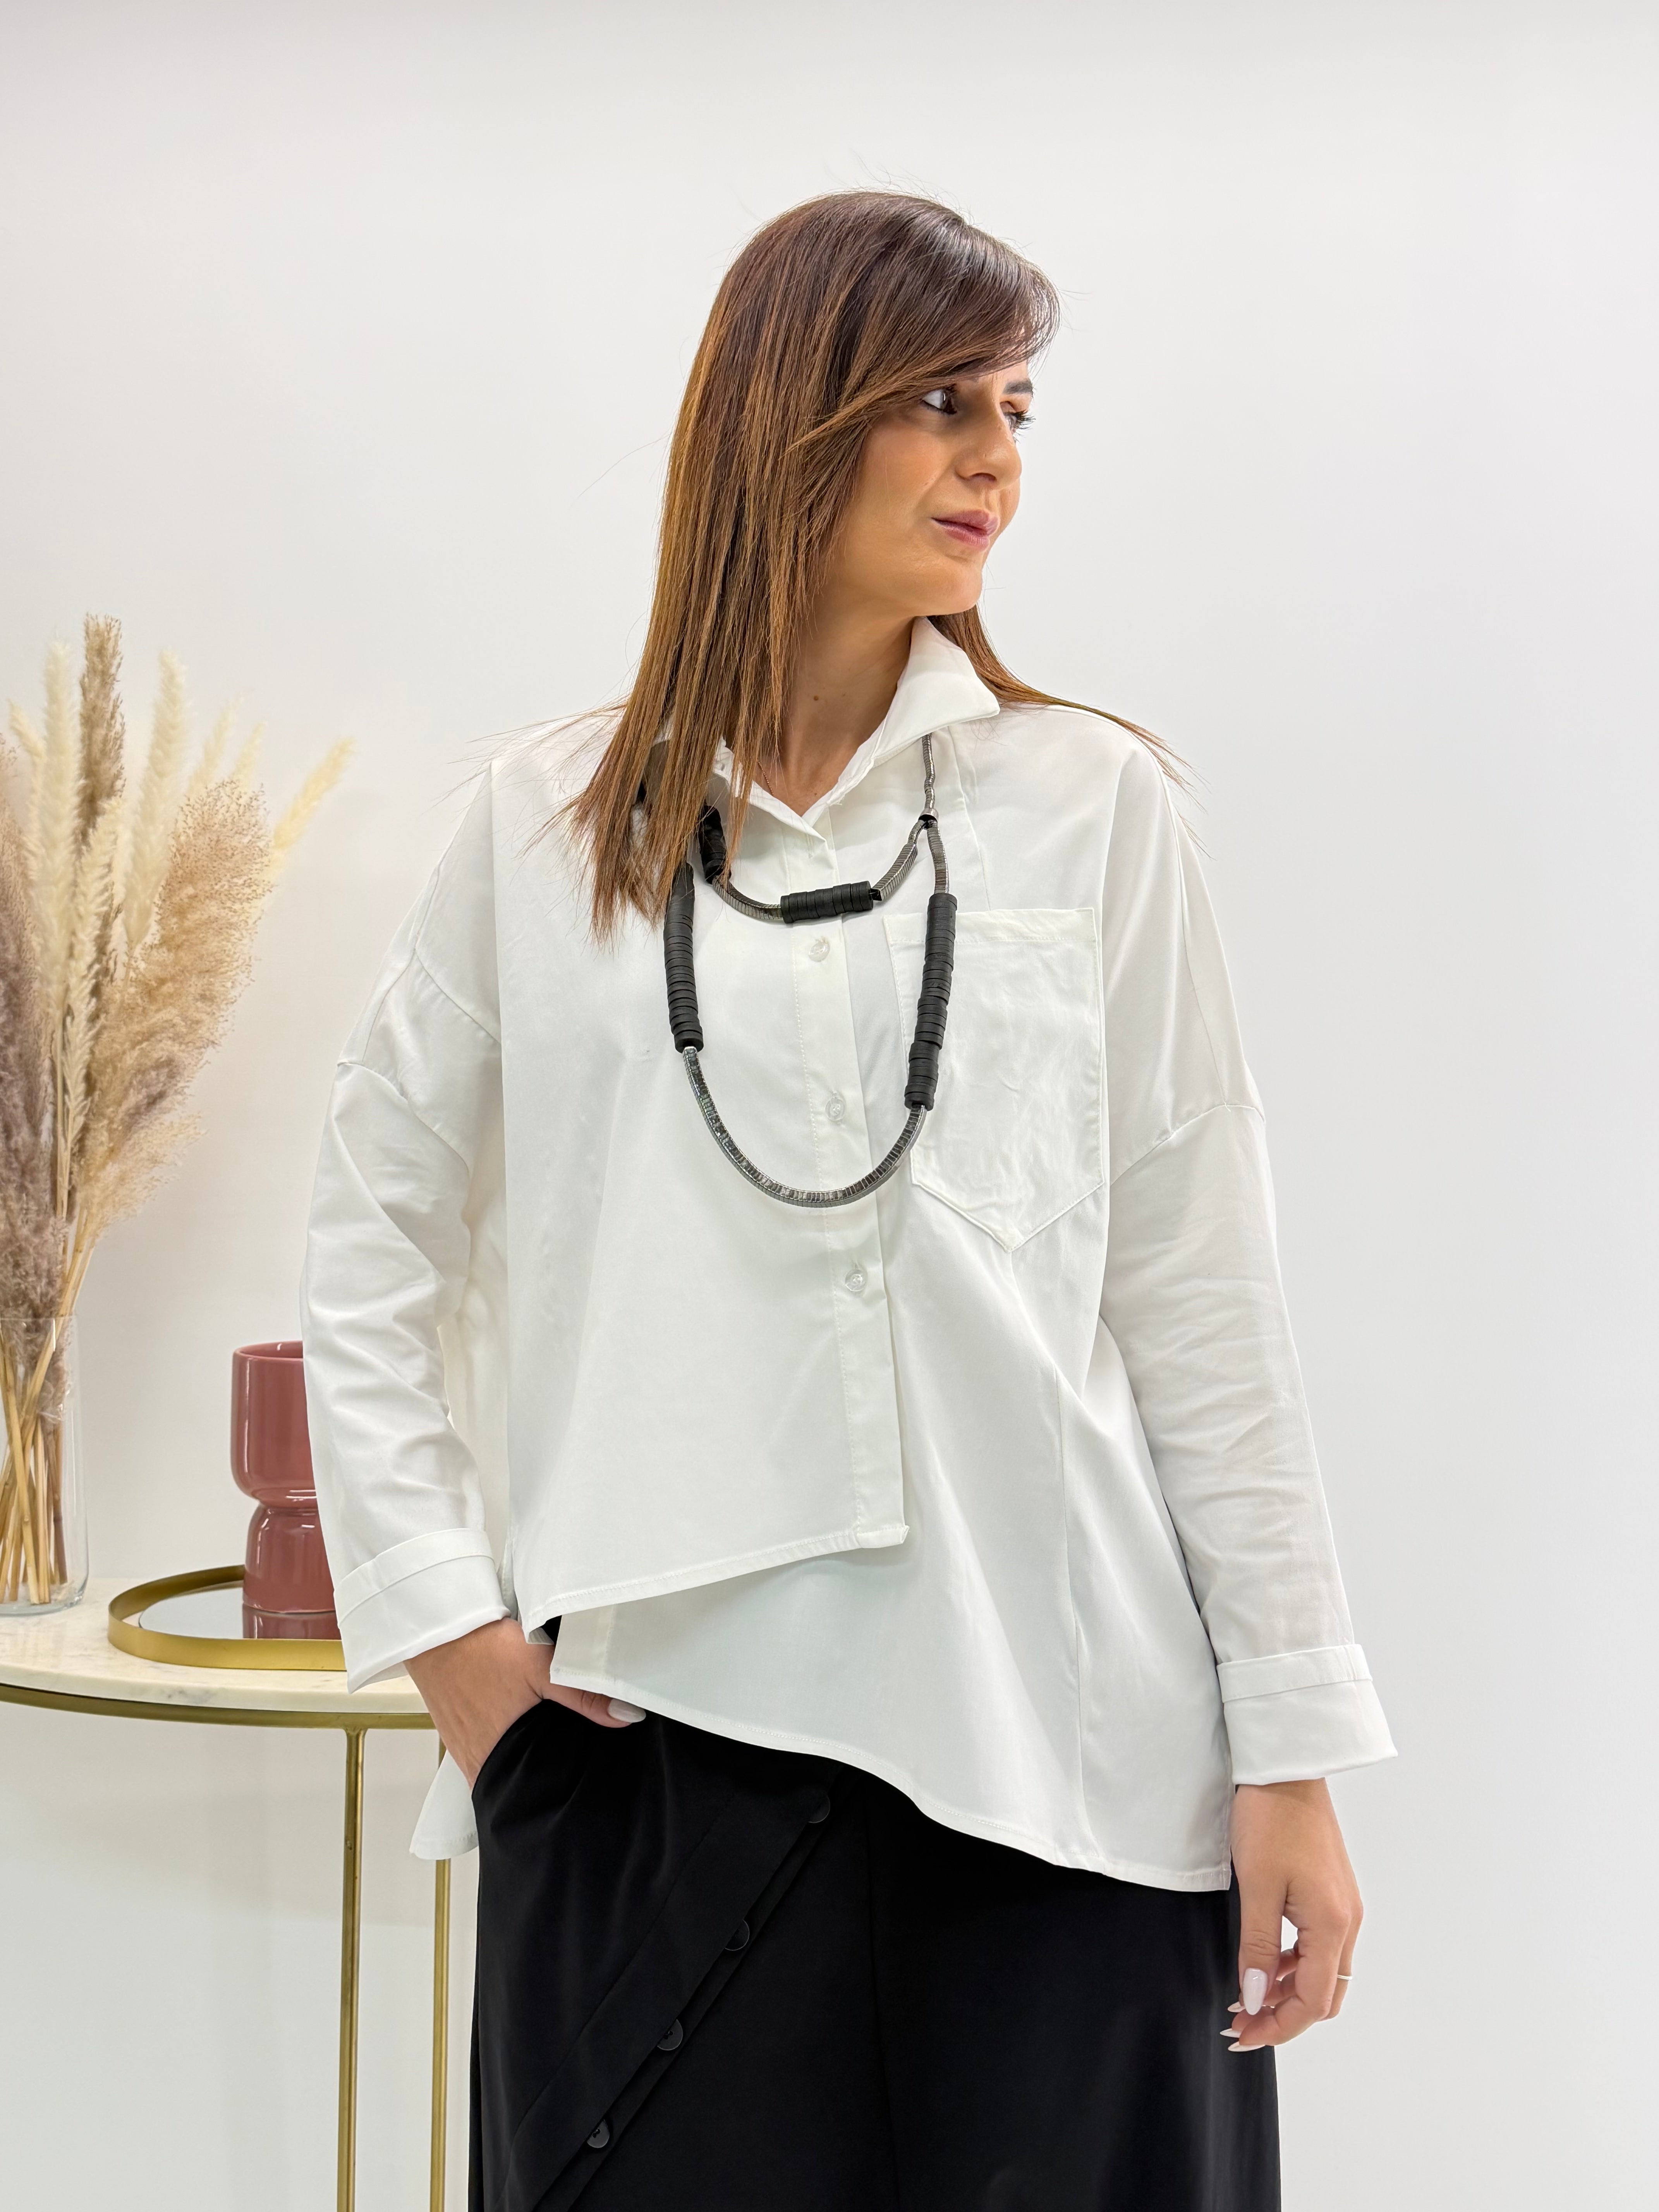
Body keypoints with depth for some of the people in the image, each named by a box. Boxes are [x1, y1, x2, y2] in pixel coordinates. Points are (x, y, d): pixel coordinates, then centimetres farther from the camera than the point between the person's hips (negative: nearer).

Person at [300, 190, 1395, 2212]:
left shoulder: (1089, 802, 2)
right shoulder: (552, 824, 5)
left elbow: (1199, 1295, 1)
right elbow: (372, 1250, 11)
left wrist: (1292, 1743, 0)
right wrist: (439, 1616, 2)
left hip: (1051, 1744, 0)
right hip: (649, 1740, 1)